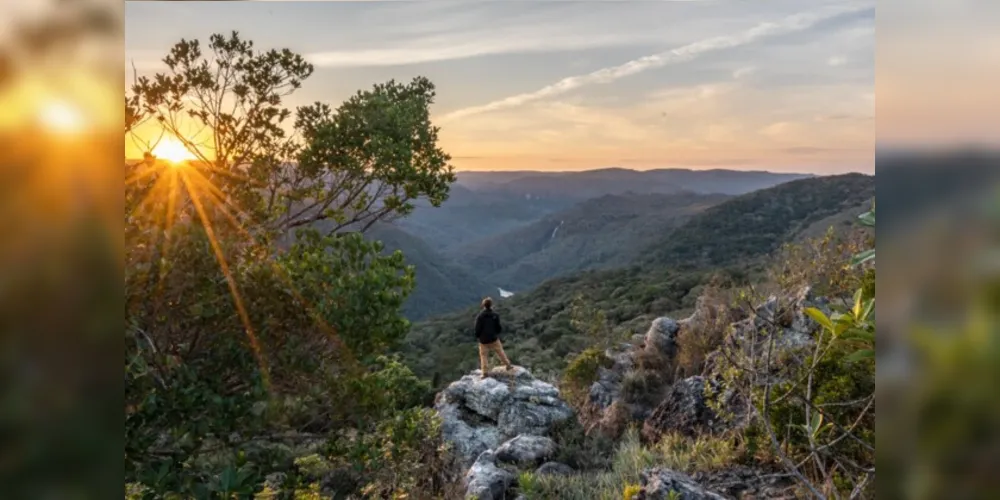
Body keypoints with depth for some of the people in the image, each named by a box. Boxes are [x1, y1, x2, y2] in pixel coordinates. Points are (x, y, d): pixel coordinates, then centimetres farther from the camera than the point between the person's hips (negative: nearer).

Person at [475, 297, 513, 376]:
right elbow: (499, 327, -3)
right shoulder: (495, 315, -8)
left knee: (483, 355, 8)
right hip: (494, 338, 1)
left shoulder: (480, 316, -11)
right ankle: (508, 365, 26)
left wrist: (477, 336, 9)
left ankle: (485, 372, 4)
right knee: (500, 352, 16)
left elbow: (477, 328, -9)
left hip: (483, 340, -1)